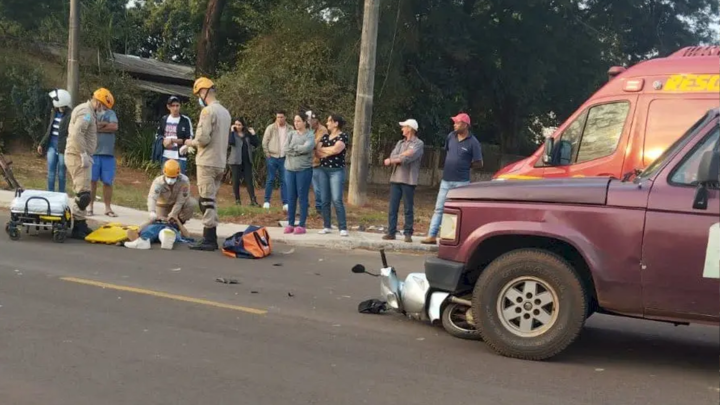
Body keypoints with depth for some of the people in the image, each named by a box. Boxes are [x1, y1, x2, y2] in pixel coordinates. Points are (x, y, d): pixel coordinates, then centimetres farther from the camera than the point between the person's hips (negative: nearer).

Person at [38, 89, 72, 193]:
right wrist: (42, 144, 17)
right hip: (52, 145, 6)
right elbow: (49, 130, 18)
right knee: (51, 172, 7)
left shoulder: (70, 115, -14)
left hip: (62, 148, -6)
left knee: (61, 173, 4)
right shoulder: (54, 112, 9)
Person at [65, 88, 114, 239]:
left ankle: (80, 224, 23)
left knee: (82, 192, 16)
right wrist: (83, 154, -24)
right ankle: (76, 228, -11)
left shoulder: (88, 111, 17)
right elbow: (76, 134, -28)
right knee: (83, 193, -13)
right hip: (78, 157, -11)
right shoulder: (86, 112, -15)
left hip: (80, 156, 11)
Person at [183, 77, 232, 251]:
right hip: (220, 162, 8)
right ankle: (211, 237, 14)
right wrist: (196, 143, 17)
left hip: (207, 162, -8)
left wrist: (191, 142, 1)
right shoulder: (225, 112, 13)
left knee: (206, 200, -5)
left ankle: (208, 239, -4)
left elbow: (203, 138, -19)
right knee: (212, 200, 12)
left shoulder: (208, 111, -13)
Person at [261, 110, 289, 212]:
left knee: (284, 180, 2)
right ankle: (267, 201, 12)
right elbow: (265, 142, -1)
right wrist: (267, 154, -4)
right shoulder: (271, 128, -3)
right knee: (270, 179, 3)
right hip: (272, 157, -1)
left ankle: (285, 203, 4)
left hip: (284, 158, 2)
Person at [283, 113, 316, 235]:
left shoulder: (310, 135, -1)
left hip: (304, 169, -4)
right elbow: (286, 149, -4)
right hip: (289, 169, 4)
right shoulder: (291, 134, 9)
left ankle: (301, 225, 6)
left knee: (302, 197, 1)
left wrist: (293, 148, -7)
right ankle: (290, 224, 15)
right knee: (291, 197, 8)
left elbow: (307, 148, -19)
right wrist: (299, 150, -12)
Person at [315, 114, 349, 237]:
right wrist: (330, 152, -11)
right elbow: (317, 152, 4)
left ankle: (343, 228, -9)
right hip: (323, 170, 6)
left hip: (337, 171, -6)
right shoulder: (325, 136, 14)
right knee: (325, 200, 5)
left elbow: (335, 149, -19)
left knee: (336, 200, -12)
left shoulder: (343, 136, -4)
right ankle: (326, 226, 12)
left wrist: (322, 149, -2)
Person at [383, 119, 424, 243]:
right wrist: (402, 156, -13)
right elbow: (393, 156, 4)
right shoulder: (400, 143, 18)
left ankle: (408, 234, 4)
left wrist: (392, 161, -9)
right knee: (393, 208, 2)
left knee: (408, 209, 0)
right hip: (395, 178, 5)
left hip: (408, 180, -5)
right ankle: (391, 232, 6)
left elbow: (408, 158, -15)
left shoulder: (419, 144, -1)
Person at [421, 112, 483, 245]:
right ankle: (432, 236, 10)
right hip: (446, 180, 5)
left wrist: (464, 165, -3)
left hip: (461, 182, -5)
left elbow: (479, 163, -7)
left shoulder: (473, 142, -11)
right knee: (439, 209, 6)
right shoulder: (451, 136, 4)